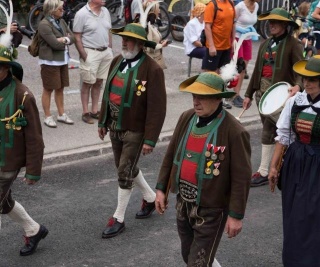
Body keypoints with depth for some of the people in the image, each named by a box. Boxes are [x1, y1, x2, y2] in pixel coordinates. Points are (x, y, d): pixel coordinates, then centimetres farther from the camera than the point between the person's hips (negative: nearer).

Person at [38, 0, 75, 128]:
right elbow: (55, 44, -21)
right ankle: (48, 117, 11)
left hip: (63, 60, 7)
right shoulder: (44, 25, -15)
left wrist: (64, 40, -14)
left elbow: (72, 37, 5)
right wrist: (66, 40, -4)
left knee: (60, 88, 14)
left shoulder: (61, 21, 9)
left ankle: (61, 114, 24)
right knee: (48, 89, 2)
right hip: (50, 61, -7)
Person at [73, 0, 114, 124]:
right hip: (90, 53, -6)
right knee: (87, 83, 3)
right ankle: (85, 113, 11)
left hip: (106, 51, 6)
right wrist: (84, 56, -14)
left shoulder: (105, 11, 8)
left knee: (98, 82, 11)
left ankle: (94, 111, 21)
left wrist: (110, 50, 11)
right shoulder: (82, 14, -11)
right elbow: (77, 37, -10)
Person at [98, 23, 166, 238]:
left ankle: (119, 218, 14)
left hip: (135, 131, -7)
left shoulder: (152, 69, -18)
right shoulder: (117, 62, 3)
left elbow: (157, 108, -19)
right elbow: (108, 92, 13)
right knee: (127, 168, 19)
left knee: (125, 172, -1)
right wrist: (103, 122, 15)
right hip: (115, 128, 7)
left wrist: (150, 139, -19)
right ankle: (150, 198, 42)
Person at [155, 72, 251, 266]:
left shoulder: (235, 132, -21)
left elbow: (242, 178, -17)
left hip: (211, 210, -6)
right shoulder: (186, 118, -3)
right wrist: (161, 188, 9)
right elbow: (171, 155, 8)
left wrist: (236, 215, -15)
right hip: (183, 203, 7)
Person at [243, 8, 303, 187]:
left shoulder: (294, 44, -7)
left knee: (269, 131, -8)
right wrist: (249, 94, 17)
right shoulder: (266, 44, 14)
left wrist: (298, 85, -36)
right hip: (262, 91, 7)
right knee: (270, 130, 14)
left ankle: (263, 172, -3)